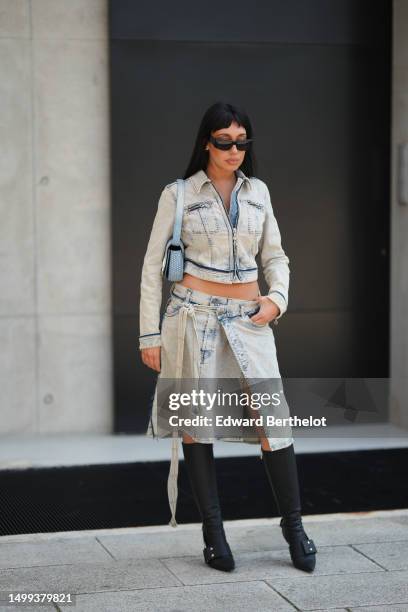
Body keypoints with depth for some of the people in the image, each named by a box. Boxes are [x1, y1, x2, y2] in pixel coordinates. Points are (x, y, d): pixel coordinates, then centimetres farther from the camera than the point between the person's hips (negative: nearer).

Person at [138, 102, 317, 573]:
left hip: (248, 320, 2)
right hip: (195, 316, -2)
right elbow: (153, 265, 1)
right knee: (195, 421, 1)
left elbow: (274, 256, 18)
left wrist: (277, 298, -2)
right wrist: (149, 334, -2)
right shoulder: (178, 194, 0)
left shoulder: (257, 191, 10)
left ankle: (293, 525, 8)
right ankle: (213, 531, 12)